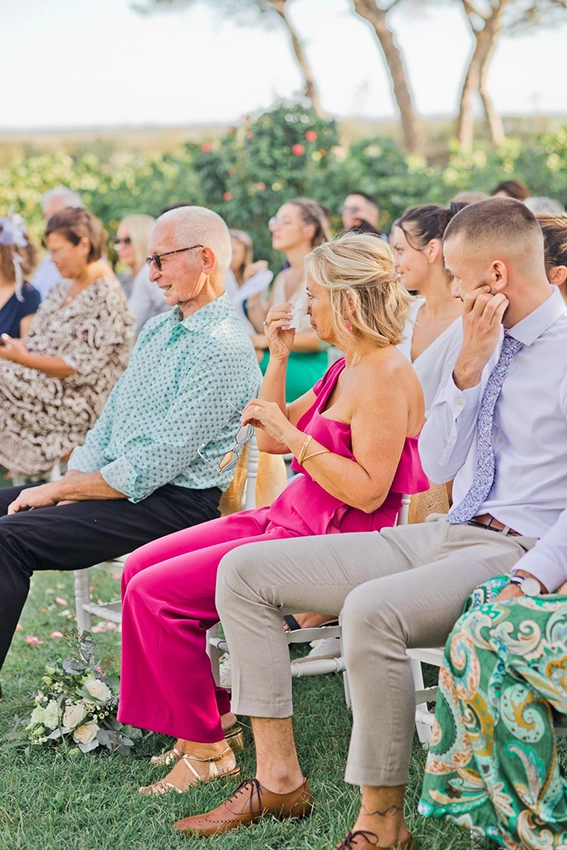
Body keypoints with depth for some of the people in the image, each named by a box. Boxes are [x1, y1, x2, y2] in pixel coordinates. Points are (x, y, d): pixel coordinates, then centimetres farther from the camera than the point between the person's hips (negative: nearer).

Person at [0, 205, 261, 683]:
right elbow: (110, 421, 17)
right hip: (113, 481, 10)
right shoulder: (157, 329, 15)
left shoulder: (223, 348, -17)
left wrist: (59, 491, -14)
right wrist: (69, 487, -1)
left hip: (177, 504, -10)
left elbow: (154, 467, -21)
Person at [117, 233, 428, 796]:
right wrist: (279, 361, 8)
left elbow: (369, 492, -23)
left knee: (156, 594, -15)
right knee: (140, 569, 5)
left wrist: (294, 436, -21)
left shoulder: (386, 375, -17)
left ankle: (207, 749, -3)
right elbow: (269, 441, 18)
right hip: (292, 517, 10)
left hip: (335, 543, -10)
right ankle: (212, 714, 13)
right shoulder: (346, 368, 14)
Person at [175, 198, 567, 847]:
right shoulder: (488, 340, 16)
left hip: (514, 551, -8)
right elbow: (436, 466, 13)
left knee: (371, 609, -38)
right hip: (442, 534, 9)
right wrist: (467, 370, 0)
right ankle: (278, 777, -1)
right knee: (245, 570, -2)